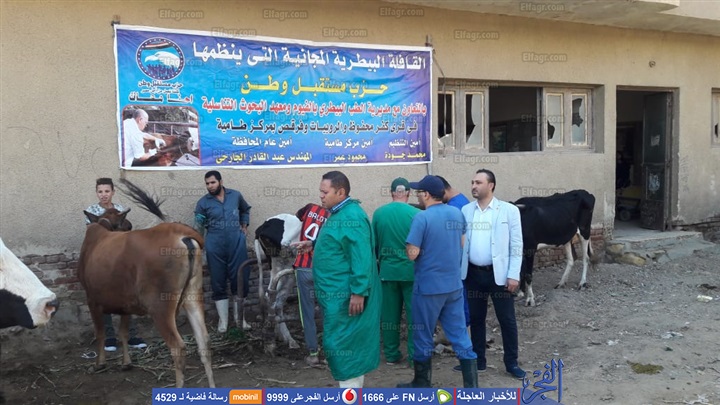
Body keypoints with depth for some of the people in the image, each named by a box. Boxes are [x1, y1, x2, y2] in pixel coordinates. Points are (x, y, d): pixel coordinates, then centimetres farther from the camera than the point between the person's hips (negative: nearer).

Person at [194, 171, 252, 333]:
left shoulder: (236, 195, 3)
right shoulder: (203, 202, -1)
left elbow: (246, 209, 23)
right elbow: (198, 227, -4)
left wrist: (244, 226, 13)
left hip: (237, 243, 1)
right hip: (215, 246, -1)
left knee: (240, 280, 4)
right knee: (218, 283, 4)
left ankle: (239, 316, 21)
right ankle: (223, 320, 13)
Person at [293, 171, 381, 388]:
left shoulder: (352, 217, -20)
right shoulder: (339, 214, 13)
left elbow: (361, 258, -26)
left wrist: (358, 292, -27)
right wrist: (314, 244, 24)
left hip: (346, 295, -10)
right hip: (337, 293, 10)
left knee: (342, 343, -4)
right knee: (348, 342, 17)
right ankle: (353, 387, 29)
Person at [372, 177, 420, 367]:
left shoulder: (378, 213, -3)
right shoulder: (416, 214, -11)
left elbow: (374, 243, 6)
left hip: (387, 270, 3)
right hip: (411, 271, -2)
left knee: (389, 314, 11)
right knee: (414, 314, 7)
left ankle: (391, 355, 19)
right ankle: (414, 355, 11)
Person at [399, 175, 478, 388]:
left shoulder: (422, 217, -18)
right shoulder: (457, 214, 3)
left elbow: (412, 254, -19)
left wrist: (410, 245, 1)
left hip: (429, 287, -6)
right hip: (454, 285, 6)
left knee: (423, 337, 10)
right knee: (459, 334, 10)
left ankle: (422, 384, 24)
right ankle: (471, 385, 13)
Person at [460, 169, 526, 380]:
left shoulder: (509, 210, -4)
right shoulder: (465, 211, 4)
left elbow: (516, 245, -4)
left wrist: (514, 275, -10)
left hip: (499, 273, -3)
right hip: (473, 273, 3)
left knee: (507, 319, 5)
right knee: (476, 318, 12)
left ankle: (511, 363, 21)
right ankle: (478, 360, 26)